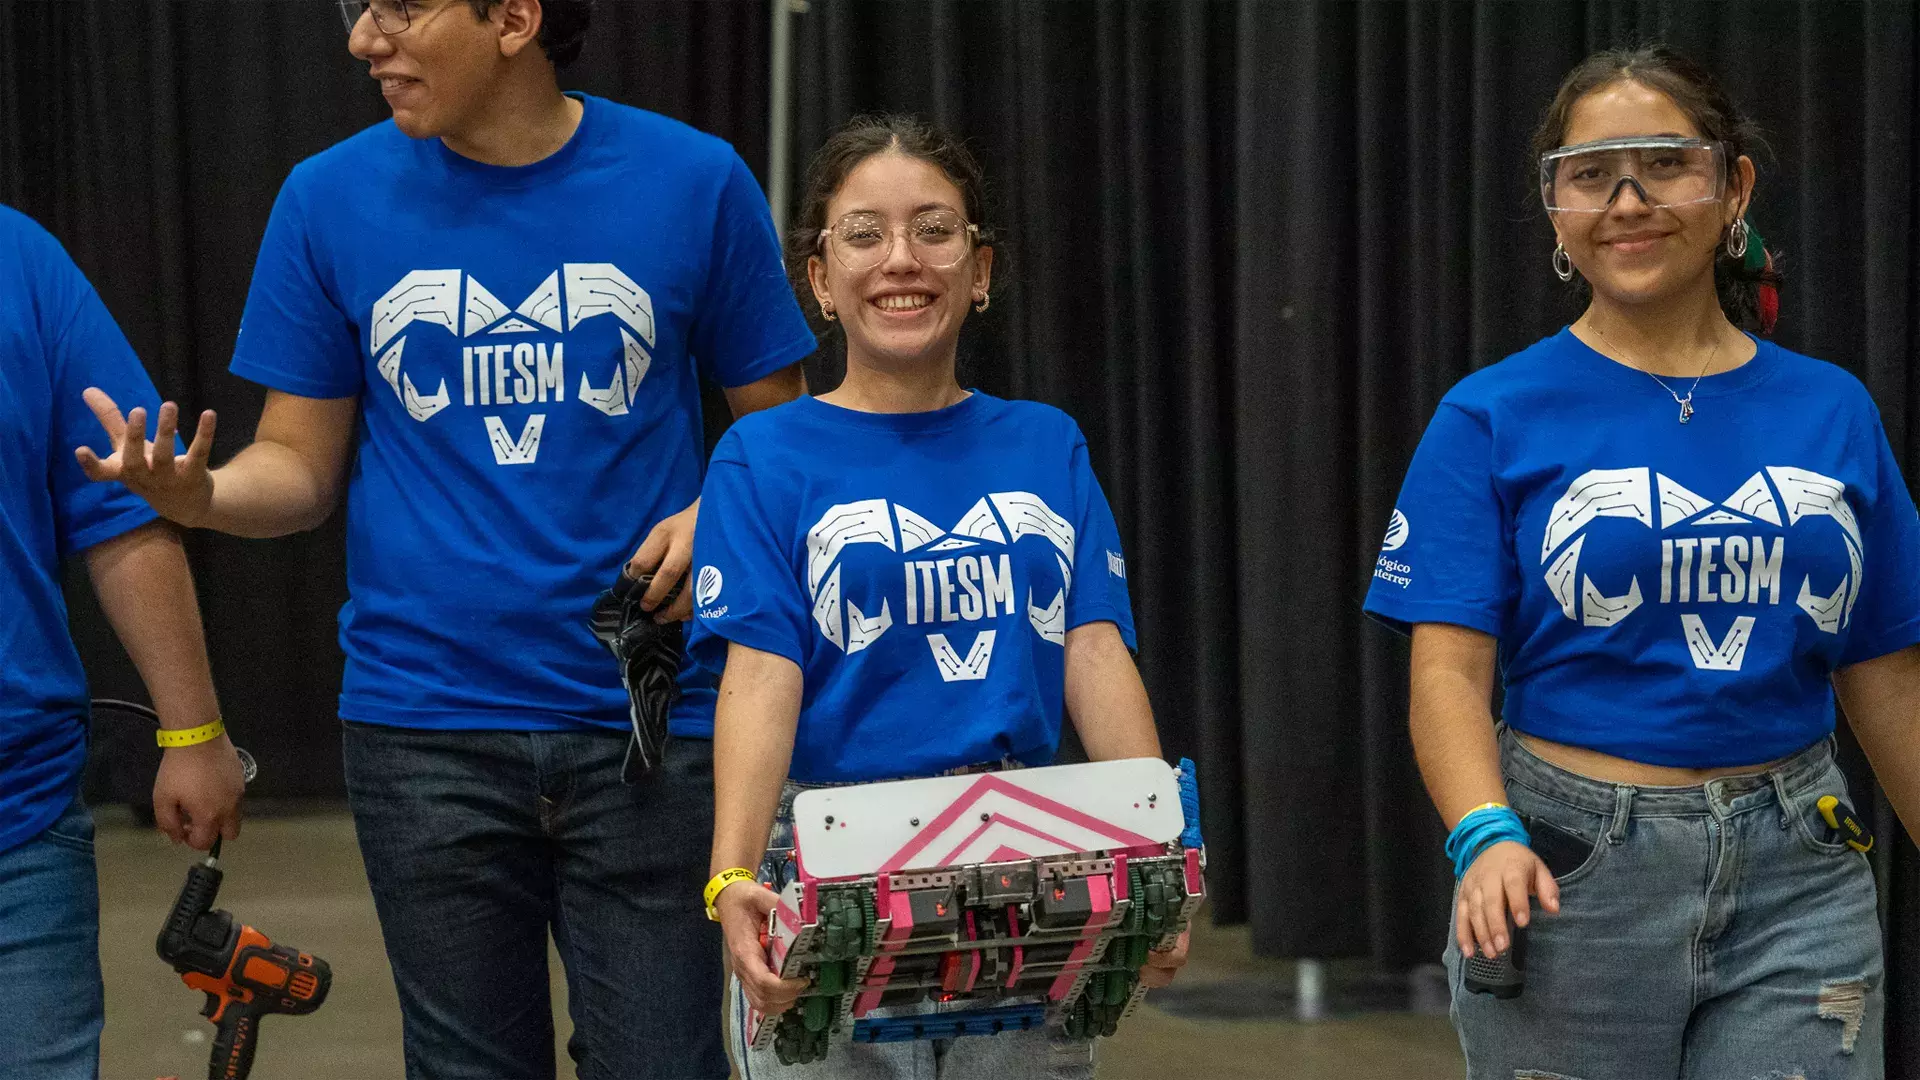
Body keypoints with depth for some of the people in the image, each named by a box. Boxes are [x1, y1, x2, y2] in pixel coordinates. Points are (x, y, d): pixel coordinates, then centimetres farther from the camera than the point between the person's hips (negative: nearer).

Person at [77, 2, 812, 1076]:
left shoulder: (695, 182, -1)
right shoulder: (331, 200, 3)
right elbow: (302, 461, 6)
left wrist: (717, 517, -13)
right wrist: (201, 493, -15)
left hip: (649, 719, -1)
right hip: (425, 728, 1)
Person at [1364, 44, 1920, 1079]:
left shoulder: (1832, 411, 7)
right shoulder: (1494, 418, -2)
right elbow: (1450, 666, -9)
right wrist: (1487, 835, -25)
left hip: (1799, 877, 2)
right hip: (1572, 870, -2)